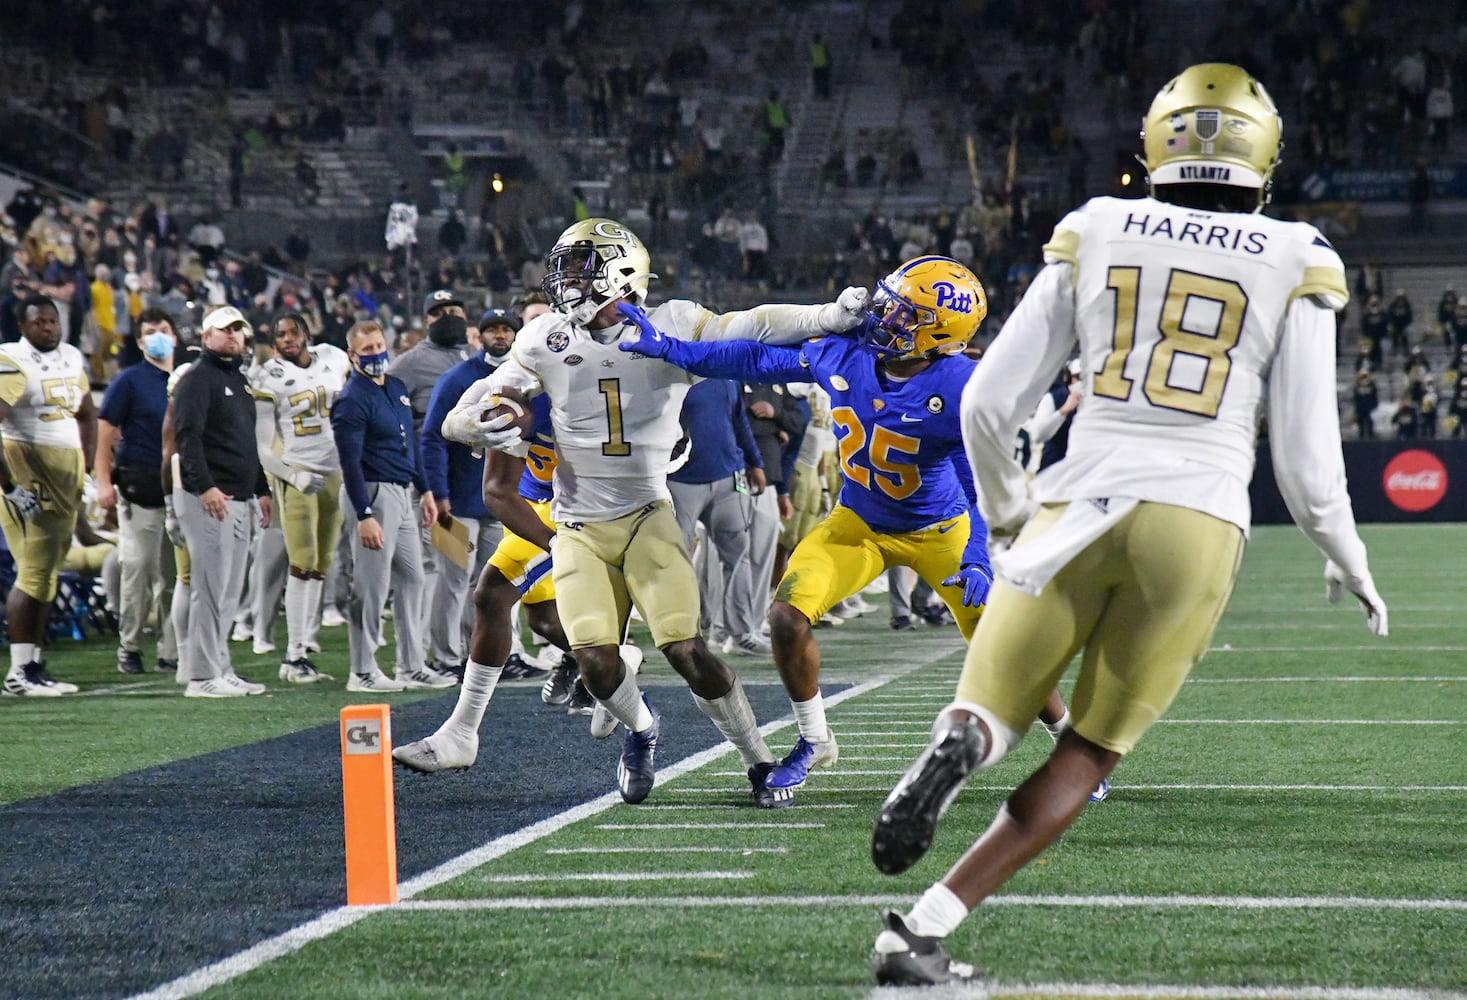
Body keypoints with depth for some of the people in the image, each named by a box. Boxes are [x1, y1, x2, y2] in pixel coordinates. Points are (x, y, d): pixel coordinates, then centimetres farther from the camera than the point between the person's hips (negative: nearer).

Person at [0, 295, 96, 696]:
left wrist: (87, 469, 17)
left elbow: (87, 416, 26)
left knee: (48, 573, 8)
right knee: (34, 571, -11)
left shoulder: (72, 359, 13)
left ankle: (34, 665, 13)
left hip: (65, 475, 8)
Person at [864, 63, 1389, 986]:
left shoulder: (1094, 235, 8)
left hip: (1079, 508, 1)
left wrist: (1007, 507, 27)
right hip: (1198, 523, -1)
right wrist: (1349, 564, 21)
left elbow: (989, 403, 8)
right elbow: (1307, 462, 3)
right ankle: (925, 927, -3)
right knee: (1087, 755, 11)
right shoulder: (1294, 265, 3)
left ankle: (962, 741, -27)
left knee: (993, 715, 12)